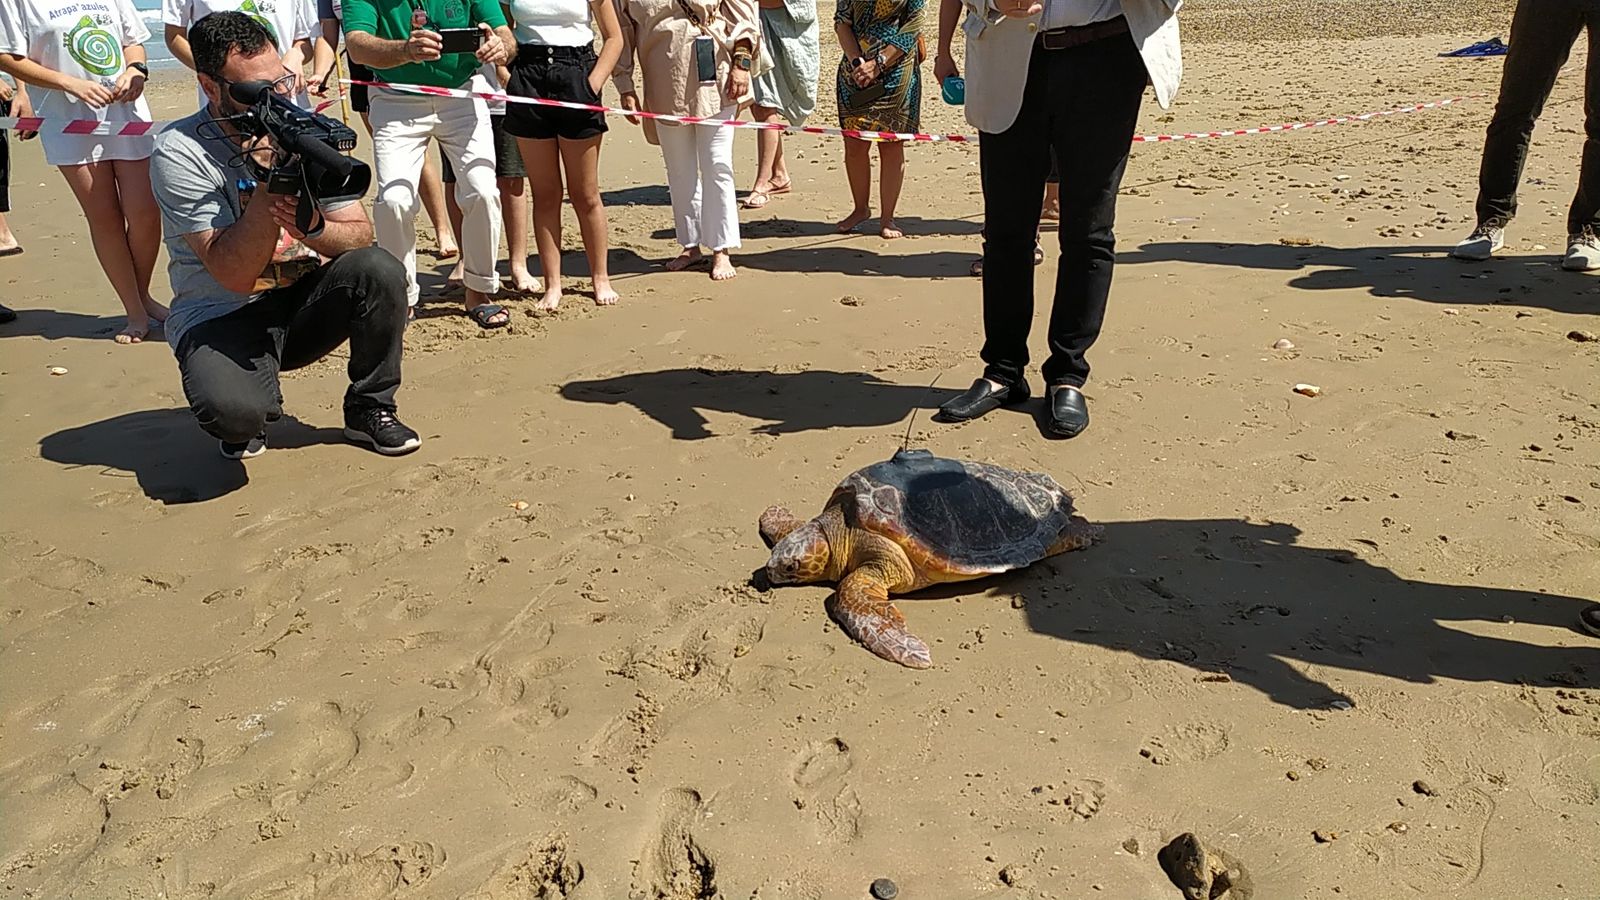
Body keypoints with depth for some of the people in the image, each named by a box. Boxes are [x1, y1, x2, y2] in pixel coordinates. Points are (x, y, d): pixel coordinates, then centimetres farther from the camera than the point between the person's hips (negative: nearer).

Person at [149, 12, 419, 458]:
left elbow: (361, 235, -6)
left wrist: (311, 226, -28)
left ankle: (369, 410, -4)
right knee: (230, 407, -35)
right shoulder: (179, 153, -15)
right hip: (222, 317, -4)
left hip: (304, 301, 4)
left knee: (380, 270, -25)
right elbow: (235, 275, -23)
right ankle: (244, 428, 7)